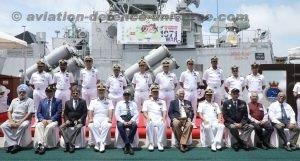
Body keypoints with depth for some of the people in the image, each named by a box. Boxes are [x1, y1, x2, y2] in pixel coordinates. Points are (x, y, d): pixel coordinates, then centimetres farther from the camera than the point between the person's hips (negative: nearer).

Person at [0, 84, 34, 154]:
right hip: (13, 119, 5)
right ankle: (12, 144, -24)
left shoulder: (30, 101, 2)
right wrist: (11, 121, -6)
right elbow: (9, 111, 13)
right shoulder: (14, 100, 19)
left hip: (24, 120, -5)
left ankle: (18, 145, -25)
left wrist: (20, 122, -17)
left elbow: (30, 114, -8)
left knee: (23, 126, -37)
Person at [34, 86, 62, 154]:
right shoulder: (42, 101, 20)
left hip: (54, 121, -3)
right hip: (43, 120, 3)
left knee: (49, 127, -35)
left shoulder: (58, 101, 9)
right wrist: (42, 119, -10)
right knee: (38, 126, -30)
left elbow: (58, 113, -2)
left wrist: (50, 120, -15)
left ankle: (44, 145, -32)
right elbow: (38, 113, 11)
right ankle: (40, 144, -39)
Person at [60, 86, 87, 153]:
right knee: (61, 127, -25)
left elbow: (85, 113, 3)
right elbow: (65, 114, 15)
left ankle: (70, 144, -33)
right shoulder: (68, 102, 16)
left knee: (78, 127, -36)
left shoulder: (83, 102, 9)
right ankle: (67, 144, -30)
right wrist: (67, 120, -6)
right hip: (70, 121, 3)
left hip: (79, 121, -3)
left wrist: (79, 120, -12)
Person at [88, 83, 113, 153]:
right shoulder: (93, 101, 20)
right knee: (91, 125, -32)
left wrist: (110, 119, -17)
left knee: (107, 125, -35)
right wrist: (90, 118, -12)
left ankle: (102, 143, -31)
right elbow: (90, 111, 7)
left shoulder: (109, 101, 16)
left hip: (105, 119, -1)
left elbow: (110, 111, 3)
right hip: (96, 118, 1)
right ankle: (98, 142, -28)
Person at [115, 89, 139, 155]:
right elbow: (117, 114, 2)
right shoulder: (119, 103, 14)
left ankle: (126, 146, -27)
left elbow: (136, 114, 6)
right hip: (122, 119, -1)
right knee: (120, 125, -36)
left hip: (131, 119, 1)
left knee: (135, 125, -34)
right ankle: (128, 145, -32)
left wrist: (131, 121, -15)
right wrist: (123, 122, -15)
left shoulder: (133, 103, 18)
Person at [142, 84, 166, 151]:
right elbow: (144, 112, 9)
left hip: (159, 120, 1)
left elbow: (164, 111, 12)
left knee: (163, 124, -35)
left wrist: (163, 118, -10)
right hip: (151, 120, 0)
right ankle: (151, 143, -28)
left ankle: (160, 143, -32)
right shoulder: (146, 102, 21)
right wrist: (147, 117, -13)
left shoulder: (162, 102, 24)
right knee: (149, 125, -36)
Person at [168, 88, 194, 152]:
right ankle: (180, 143, -25)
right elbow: (170, 113, 8)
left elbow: (192, 112, 15)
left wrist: (189, 118, -5)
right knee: (176, 124, -37)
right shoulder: (173, 102, 18)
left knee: (190, 124, -34)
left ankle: (183, 144, -33)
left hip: (186, 119, 1)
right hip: (177, 119, -1)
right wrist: (173, 118, -11)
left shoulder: (188, 102, 25)